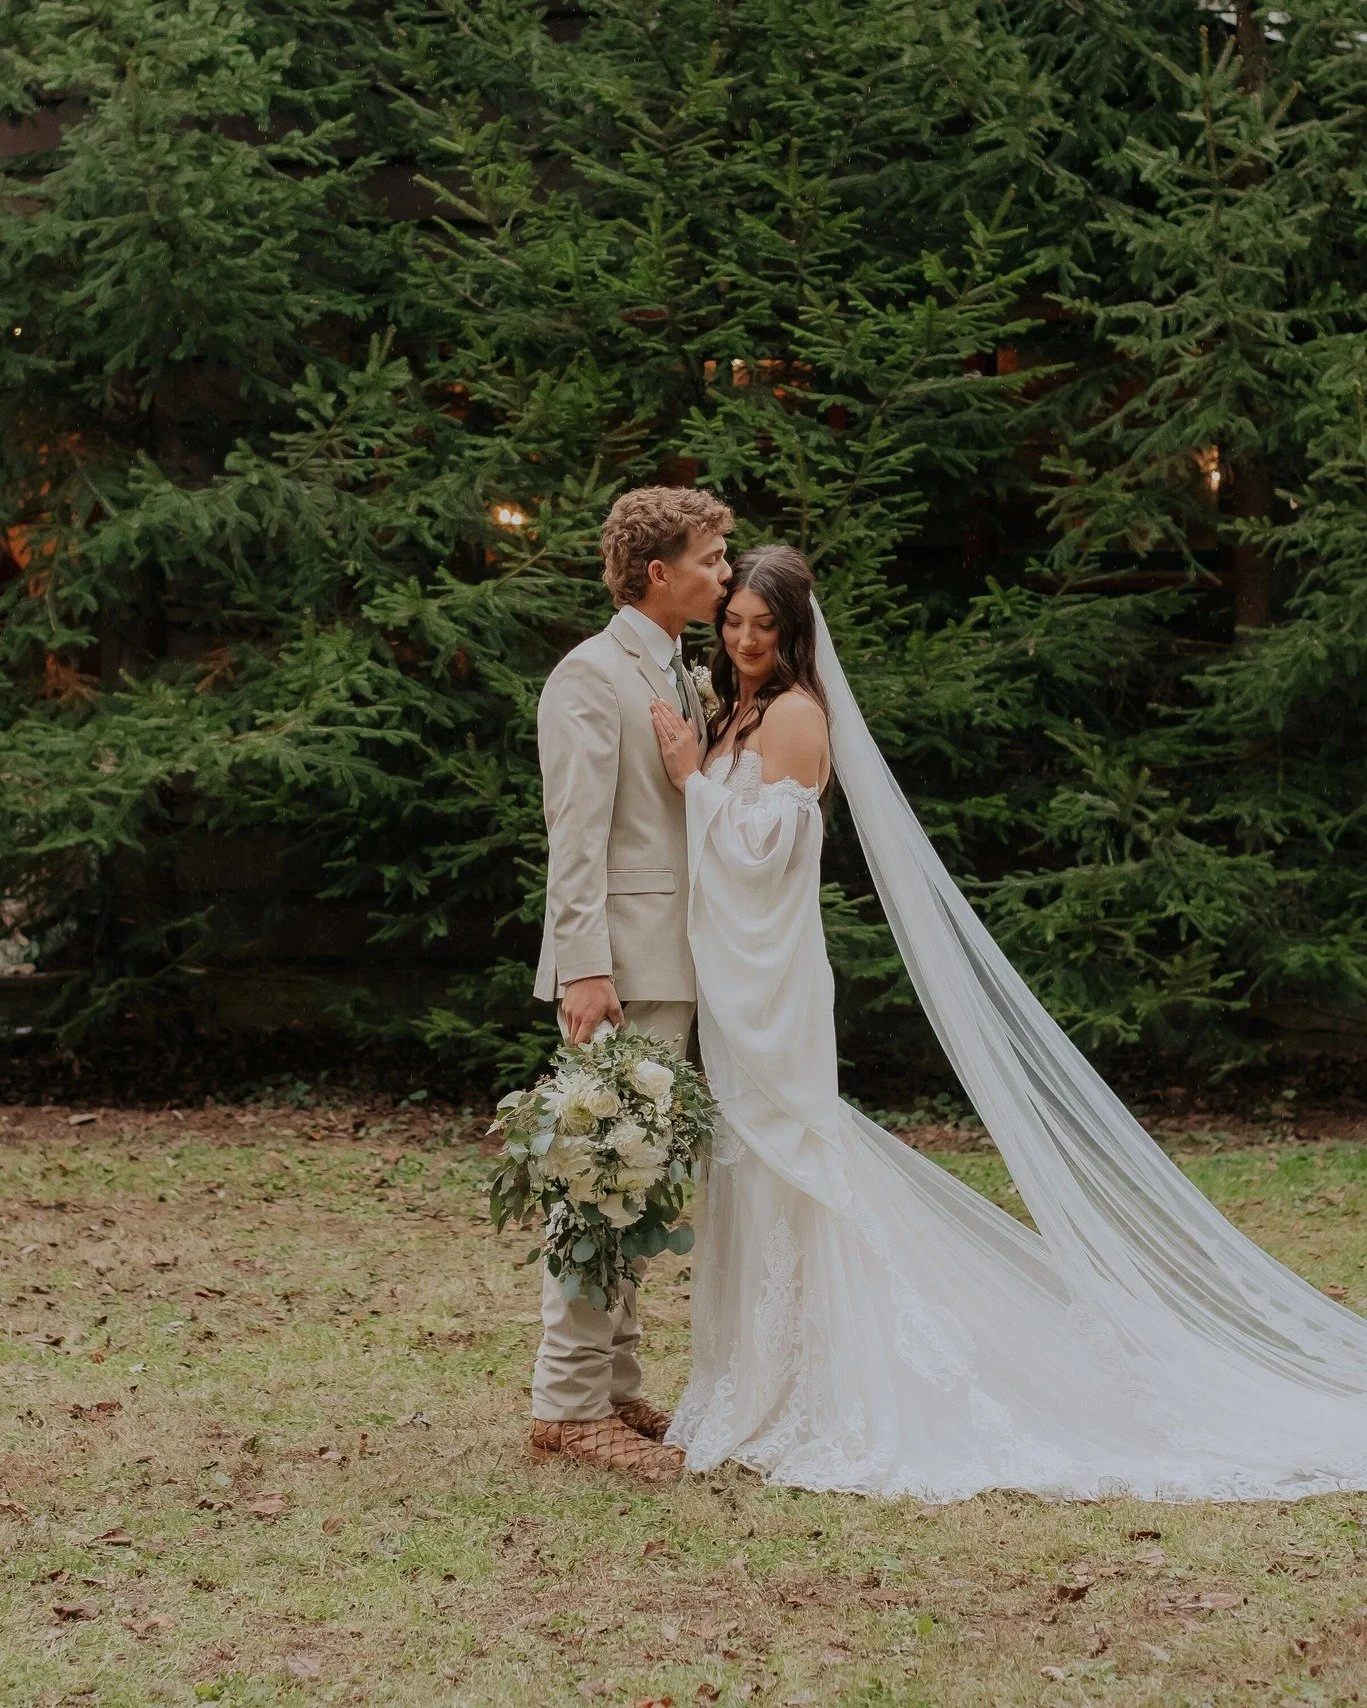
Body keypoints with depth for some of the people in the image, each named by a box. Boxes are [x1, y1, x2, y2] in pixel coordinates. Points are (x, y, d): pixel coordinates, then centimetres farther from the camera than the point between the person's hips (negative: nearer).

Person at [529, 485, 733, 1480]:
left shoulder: (684, 679, 19)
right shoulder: (592, 677, -9)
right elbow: (576, 838, -16)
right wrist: (584, 970, -23)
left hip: (675, 967, 9)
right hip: (620, 966, -9)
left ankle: (616, 1386, 20)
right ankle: (568, 1404, -3)